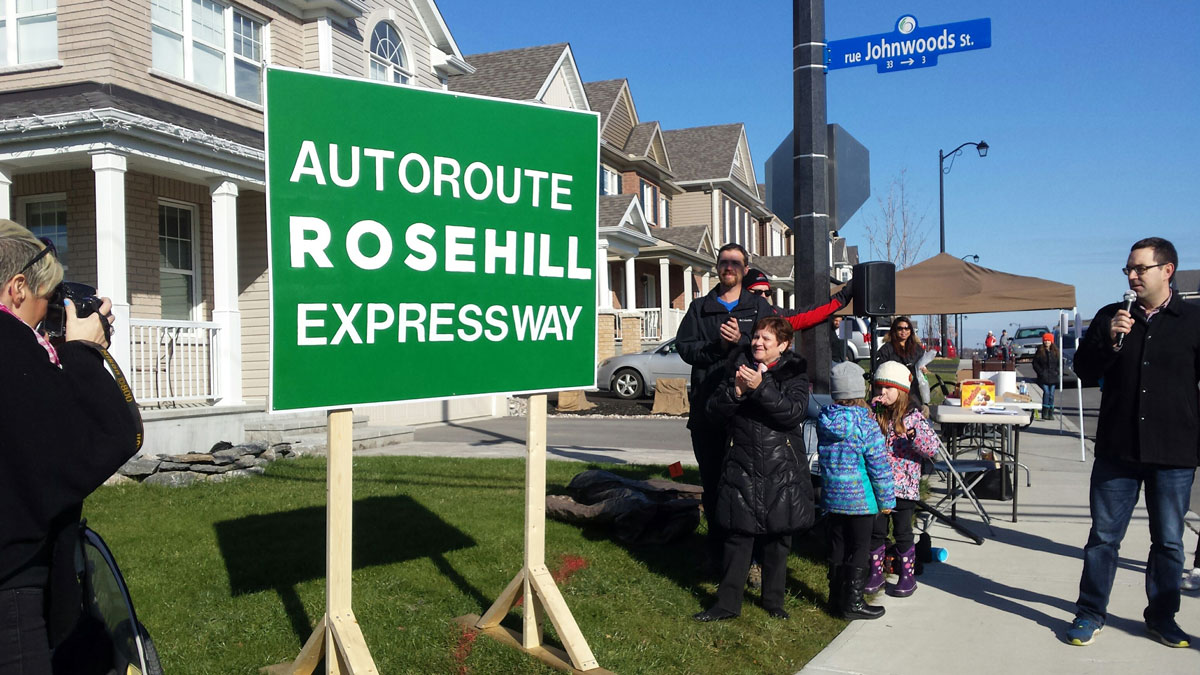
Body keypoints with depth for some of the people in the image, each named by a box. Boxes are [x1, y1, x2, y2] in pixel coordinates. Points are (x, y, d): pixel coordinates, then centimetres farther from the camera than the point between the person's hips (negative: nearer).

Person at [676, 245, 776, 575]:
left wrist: (741, 341, -17)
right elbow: (685, 347, 1)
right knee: (712, 481, 8)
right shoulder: (700, 308, 14)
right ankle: (717, 550, 20)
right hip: (707, 408, 2)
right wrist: (718, 346, -13)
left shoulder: (759, 307, 10)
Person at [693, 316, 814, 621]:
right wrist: (736, 391, -19)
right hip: (742, 467, 1)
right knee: (738, 535, 3)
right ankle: (728, 603, 12)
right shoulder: (738, 365, 6)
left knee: (778, 537, 10)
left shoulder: (794, 371, 0)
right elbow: (714, 407, 0)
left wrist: (761, 387, -24)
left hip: (781, 469, -1)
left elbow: (795, 412, -16)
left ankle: (774, 600, 26)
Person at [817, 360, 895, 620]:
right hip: (860, 499, -6)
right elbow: (879, 467, -13)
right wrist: (886, 500, -4)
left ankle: (837, 598, 24)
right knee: (860, 548, 5)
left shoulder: (824, 421, 0)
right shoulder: (866, 425, -16)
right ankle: (852, 602, 10)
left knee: (837, 546, 14)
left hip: (832, 496, 6)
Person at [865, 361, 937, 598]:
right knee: (876, 531, 11)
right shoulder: (874, 415, 4)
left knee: (902, 532, 7)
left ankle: (907, 576, 20)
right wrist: (869, 409, -13)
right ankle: (876, 573, 24)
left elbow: (933, 447, -10)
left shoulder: (913, 417, -6)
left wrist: (914, 436, -29)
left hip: (903, 487, -3)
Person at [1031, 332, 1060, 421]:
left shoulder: (1055, 351, 10)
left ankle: (1050, 413, 9)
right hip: (1043, 377, -3)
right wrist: (1041, 372, -7)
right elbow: (1035, 363, 2)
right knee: (1046, 392, -16)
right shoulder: (1039, 351, 2)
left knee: (1051, 394, 2)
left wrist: (1056, 372, 2)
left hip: (1053, 377, 3)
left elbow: (1059, 363, 16)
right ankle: (1045, 413, -10)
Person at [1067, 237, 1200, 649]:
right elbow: (1084, 370, 5)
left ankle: (1162, 615, 26)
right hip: (1117, 448, 1)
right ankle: (1090, 612, 18)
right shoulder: (1110, 316, 6)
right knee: (1103, 535, 6)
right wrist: (1108, 340, -13)